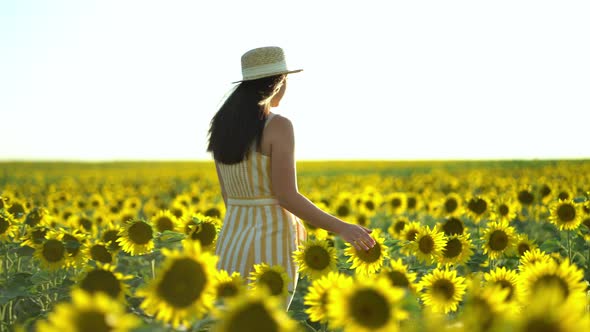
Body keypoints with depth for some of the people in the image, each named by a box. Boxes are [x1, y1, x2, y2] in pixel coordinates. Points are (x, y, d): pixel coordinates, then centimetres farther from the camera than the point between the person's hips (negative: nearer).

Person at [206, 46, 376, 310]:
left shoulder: (221, 126, 8)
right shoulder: (279, 126, -14)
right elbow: (286, 196, -18)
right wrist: (341, 227, -12)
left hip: (231, 249, 7)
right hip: (271, 254, -7)